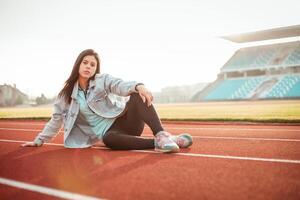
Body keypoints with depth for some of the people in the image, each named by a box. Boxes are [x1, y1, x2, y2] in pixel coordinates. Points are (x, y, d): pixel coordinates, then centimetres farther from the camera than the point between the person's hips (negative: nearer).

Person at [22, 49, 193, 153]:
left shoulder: (103, 80, 1)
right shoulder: (66, 94, 7)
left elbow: (121, 85, -21)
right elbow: (56, 120, 17)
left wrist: (138, 86, -43)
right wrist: (40, 140, 18)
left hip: (123, 120, 0)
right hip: (107, 132, 0)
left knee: (138, 95, -31)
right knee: (109, 139, -40)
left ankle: (162, 135, -44)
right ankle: (156, 143, -41)